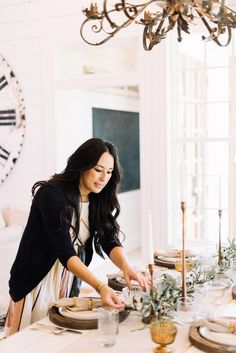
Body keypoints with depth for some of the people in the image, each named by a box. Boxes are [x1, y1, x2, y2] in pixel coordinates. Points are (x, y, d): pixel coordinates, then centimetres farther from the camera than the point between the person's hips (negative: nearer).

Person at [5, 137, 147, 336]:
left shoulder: (99, 201, -1)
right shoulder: (52, 195, -23)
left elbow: (110, 241, -11)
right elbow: (65, 252, -30)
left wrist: (126, 267, -32)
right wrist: (100, 287, -40)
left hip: (71, 283, 6)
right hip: (39, 282, -5)